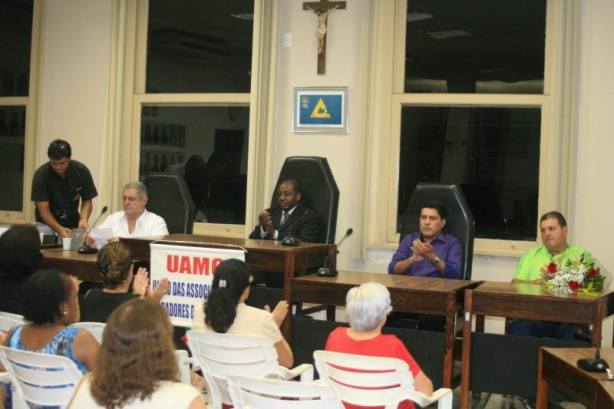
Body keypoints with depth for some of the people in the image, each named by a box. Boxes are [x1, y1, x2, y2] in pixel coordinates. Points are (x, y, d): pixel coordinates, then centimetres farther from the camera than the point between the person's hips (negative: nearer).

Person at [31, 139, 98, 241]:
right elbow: (44, 210, -19)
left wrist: (83, 219, -21)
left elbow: (87, 201, -1)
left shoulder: (82, 171, -10)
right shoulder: (41, 174, -18)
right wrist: (59, 229, -34)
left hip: (72, 223, 2)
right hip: (47, 223, -2)